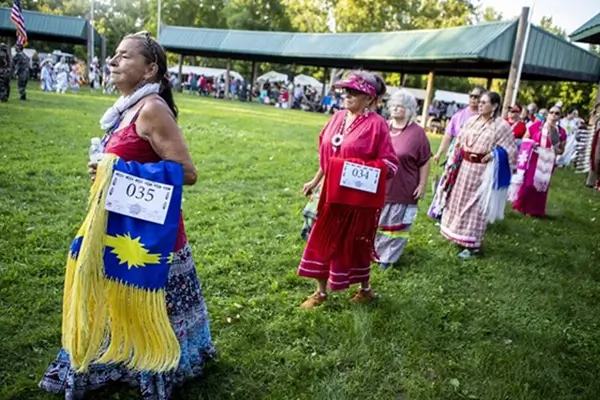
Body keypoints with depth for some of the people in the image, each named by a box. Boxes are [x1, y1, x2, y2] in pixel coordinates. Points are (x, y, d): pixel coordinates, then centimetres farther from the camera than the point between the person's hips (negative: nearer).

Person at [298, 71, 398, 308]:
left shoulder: (377, 124, -14)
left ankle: (365, 289, 34)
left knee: (354, 244, 9)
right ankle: (321, 291, 28)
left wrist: (371, 173, -29)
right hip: (334, 193, 7)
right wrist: (315, 181, 18)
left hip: (360, 196, -6)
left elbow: (390, 163, -13)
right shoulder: (337, 118, 6)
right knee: (323, 240, 12)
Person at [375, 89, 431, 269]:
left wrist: (422, 184, -8)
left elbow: (425, 162, -6)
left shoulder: (417, 132, -10)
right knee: (377, 221, 16)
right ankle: (373, 250, 35)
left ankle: (388, 256, 21)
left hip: (403, 189, -4)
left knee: (396, 224, 7)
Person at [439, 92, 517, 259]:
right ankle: (459, 236, 30)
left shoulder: (502, 126, -9)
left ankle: (472, 244, 11)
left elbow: (510, 150, -6)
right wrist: (452, 164, 7)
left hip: (481, 170, -6)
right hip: (464, 167, 6)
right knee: (459, 200, 14)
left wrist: (493, 154, -19)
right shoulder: (472, 120, 6)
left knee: (475, 206, 1)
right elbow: (459, 143, 10)